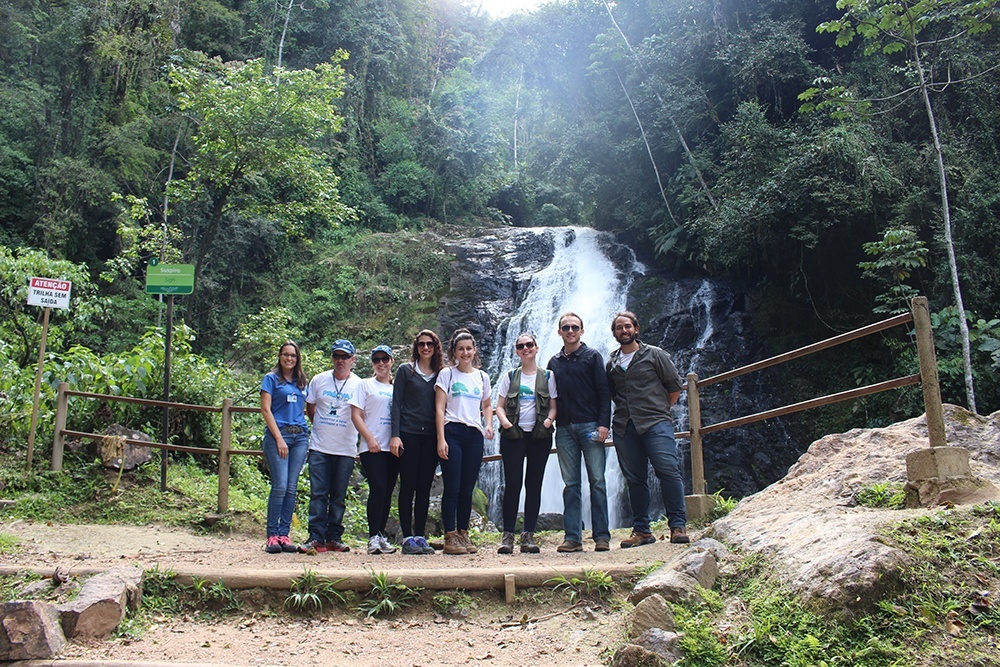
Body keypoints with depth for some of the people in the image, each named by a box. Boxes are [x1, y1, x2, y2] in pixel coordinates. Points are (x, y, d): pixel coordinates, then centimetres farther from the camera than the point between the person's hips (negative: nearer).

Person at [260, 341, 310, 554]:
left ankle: (284, 534, 7)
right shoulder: (271, 379, 5)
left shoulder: (303, 382, 17)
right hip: (278, 434, -4)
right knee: (280, 485, -11)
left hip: (300, 436, 4)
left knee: (291, 487, 2)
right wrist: (279, 438, -10)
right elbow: (265, 410, -2)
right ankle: (272, 535, -3)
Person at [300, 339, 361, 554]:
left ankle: (334, 537, 14)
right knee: (318, 493, -3)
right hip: (319, 447, 1)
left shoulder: (359, 385, 1)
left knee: (339, 496, 6)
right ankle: (316, 538, -1)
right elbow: (309, 408, 17)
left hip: (346, 449, -1)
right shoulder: (319, 380, 6)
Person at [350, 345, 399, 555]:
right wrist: (370, 439, -12)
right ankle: (373, 537, -11)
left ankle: (381, 535, 13)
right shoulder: (365, 385, 7)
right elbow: (355, 414, -1)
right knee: (378, 488, -15)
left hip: (393, 447, 4)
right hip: (372, 448, -4)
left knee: (387, 491, 5)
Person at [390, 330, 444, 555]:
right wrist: (395, 435, -8)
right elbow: (396, 404, 1)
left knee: (424, 487, 4)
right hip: (408, 433, -2)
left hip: (431, 436, 3)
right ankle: (407, 538, 3)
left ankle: (420, 536, 10)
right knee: (408, 486, -2)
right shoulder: (405, 370, 5)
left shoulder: (440, 374, 12)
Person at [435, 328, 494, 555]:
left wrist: (489, 425, 5)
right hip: (452, 432, -3)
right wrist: (441, 439, -11)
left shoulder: (482, 377, 15)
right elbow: (439, 408, -2)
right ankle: (450, 537, 0)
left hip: (474, 435, 4)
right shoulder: (446, 374, 4)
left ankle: (464, 534, 15)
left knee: (467, 489, 6)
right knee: (452, 488, -5)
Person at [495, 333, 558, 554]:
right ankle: (507, 535, -1)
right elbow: (499, 406, 9)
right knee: (512, 483, -6)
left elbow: (553, 407, 7)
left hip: (539, 436, 0)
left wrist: (547, 422, -12)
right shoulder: (509, 377, 12)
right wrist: (505, 422, -10)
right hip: (513, 435, 0)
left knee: (534, 484, 1)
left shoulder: (548, 376, 10)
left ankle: (528, 535, 5)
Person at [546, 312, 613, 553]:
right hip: (564, 429, 3)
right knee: (570, 484, 4)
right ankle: (572, 537, 6)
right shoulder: (554, 363, 16)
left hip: (590, 426, -3)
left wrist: (603, 423, -11)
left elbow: (604, 391, -1)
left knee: (597, 481, -4)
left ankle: (601, 536, 1)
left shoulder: (592, 356, 5)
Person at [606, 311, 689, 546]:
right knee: (634, 479, 4)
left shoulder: (654, 354, 8)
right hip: (624, 428, 4)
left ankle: (678, 525, -8)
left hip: (655, 423, -4)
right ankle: (641, 530, 9)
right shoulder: (611, 363, 17)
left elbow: (675, 387, 9)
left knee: (668, 470, -15)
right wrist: (624, 410, 14)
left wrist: (659, 410, 7)